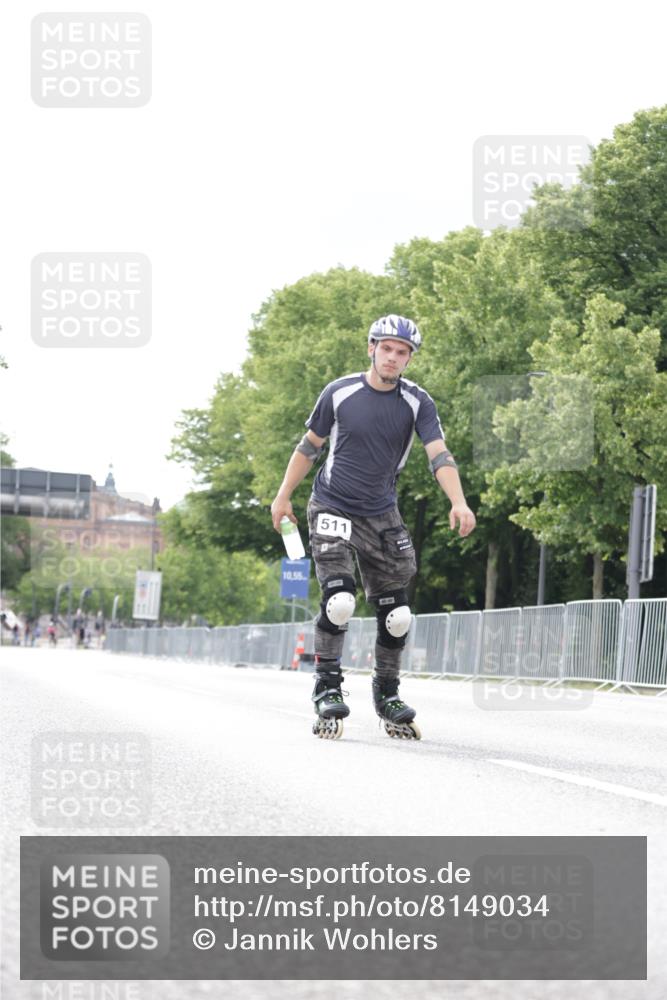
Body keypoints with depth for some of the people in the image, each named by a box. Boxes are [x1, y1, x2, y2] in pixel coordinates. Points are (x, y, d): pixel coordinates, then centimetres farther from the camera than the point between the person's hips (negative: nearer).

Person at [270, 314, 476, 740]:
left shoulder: (417, 402, -7)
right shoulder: (340, 393, -8)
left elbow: (439, 454, -18)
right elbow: (310, 446, 5)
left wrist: (459, 503, -33)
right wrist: (284, 496, 8)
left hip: (382, 516, 2)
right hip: (332, 510, -2)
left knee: (396, 614, 2)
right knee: (339, 601, -19)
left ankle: (387, 695, 19)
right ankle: (328, 689, -5)